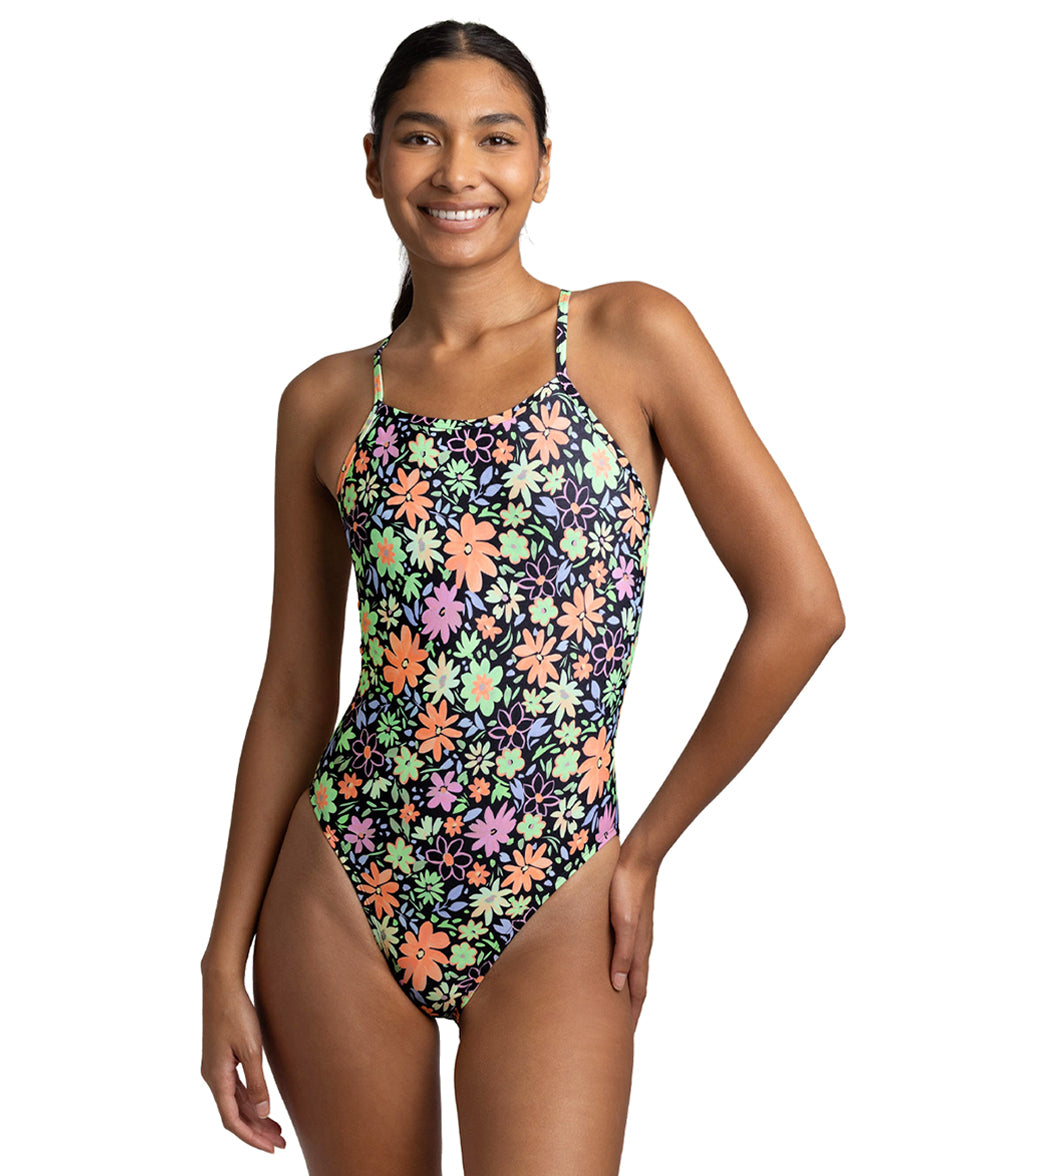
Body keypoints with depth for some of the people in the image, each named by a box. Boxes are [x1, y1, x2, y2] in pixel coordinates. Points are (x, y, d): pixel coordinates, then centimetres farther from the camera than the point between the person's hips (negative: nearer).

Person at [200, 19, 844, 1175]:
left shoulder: (631, 336, -2)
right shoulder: (325, 403, 6)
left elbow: (801, 606, -5)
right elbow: (292, 694, 9)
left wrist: (647, 848, -1)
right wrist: (225, 961, 6)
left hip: (552, 907, -2)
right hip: (341, 895, 3)